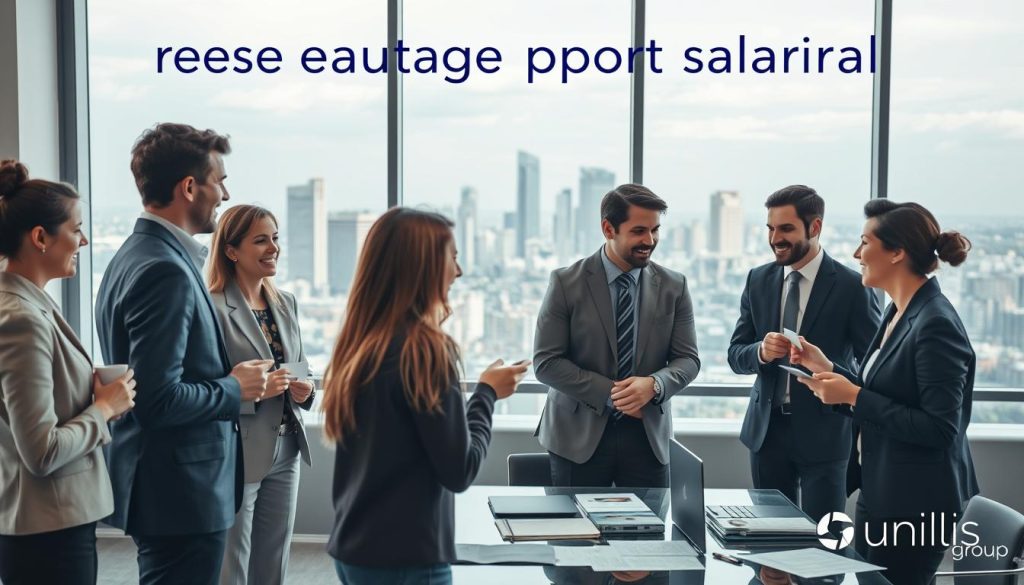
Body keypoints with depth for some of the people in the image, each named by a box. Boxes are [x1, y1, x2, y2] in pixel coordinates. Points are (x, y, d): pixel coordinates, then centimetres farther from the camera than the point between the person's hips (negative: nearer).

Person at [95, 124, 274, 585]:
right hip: (183, 494, -10)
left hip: (160, 489, 10)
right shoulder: (165, 271, -21)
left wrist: (227, 379, 11)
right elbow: (159, 400, -26)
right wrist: (234, 388, -11)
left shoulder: (134, 254, 11)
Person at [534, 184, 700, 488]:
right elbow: (546, 362, -8)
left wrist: (654, 384, -18)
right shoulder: (567, 283, -5)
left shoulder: (674, 286, 3)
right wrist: (609, 394, -16)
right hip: (580, 434, -2)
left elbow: (687, 359, 4)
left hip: (648, 434, 2)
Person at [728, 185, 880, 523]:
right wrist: (761, 351, -16)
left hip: (822, 431, -4)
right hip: (767, 429, 4)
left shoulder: (850, 287, -8)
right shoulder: (758, 280, 5)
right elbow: (735, 355, 6)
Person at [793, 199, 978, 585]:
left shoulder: (936, 325, -20)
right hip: (880, 495, 9)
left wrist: (853, 396, -21)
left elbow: (938, 429, -23)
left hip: (914, 506, -9)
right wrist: (828, 368, 5)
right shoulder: (898, 314, 9)